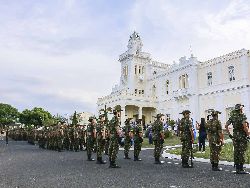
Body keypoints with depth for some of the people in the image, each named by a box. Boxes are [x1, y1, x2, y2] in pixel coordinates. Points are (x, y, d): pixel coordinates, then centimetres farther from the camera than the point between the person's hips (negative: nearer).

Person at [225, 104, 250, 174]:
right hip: (242, 136, -5)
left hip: (235, 136, 6)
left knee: (236, 152, 9)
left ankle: (237, 168, 15)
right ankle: (240, 169, 3)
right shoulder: (243, 116, -11)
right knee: (241, 152, -1)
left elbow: (226, 125, 4)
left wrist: (229, 134, 11)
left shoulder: (232, 116, 7)